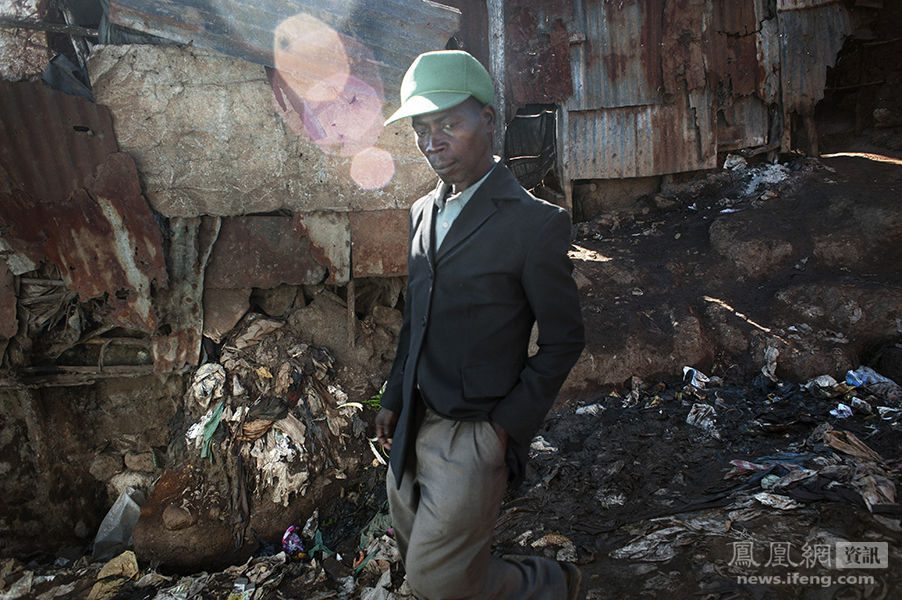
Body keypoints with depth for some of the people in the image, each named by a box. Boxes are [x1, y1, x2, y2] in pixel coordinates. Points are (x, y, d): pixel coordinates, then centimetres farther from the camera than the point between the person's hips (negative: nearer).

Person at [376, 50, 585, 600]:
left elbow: (564, 340, -10)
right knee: (417, 554, 20)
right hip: (414, 428, 7)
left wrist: (507, 424, -14)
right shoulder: (423, 213, 7)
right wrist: (395, 400, 13)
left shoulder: (534, 222, -15)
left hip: (475, 433, -7)